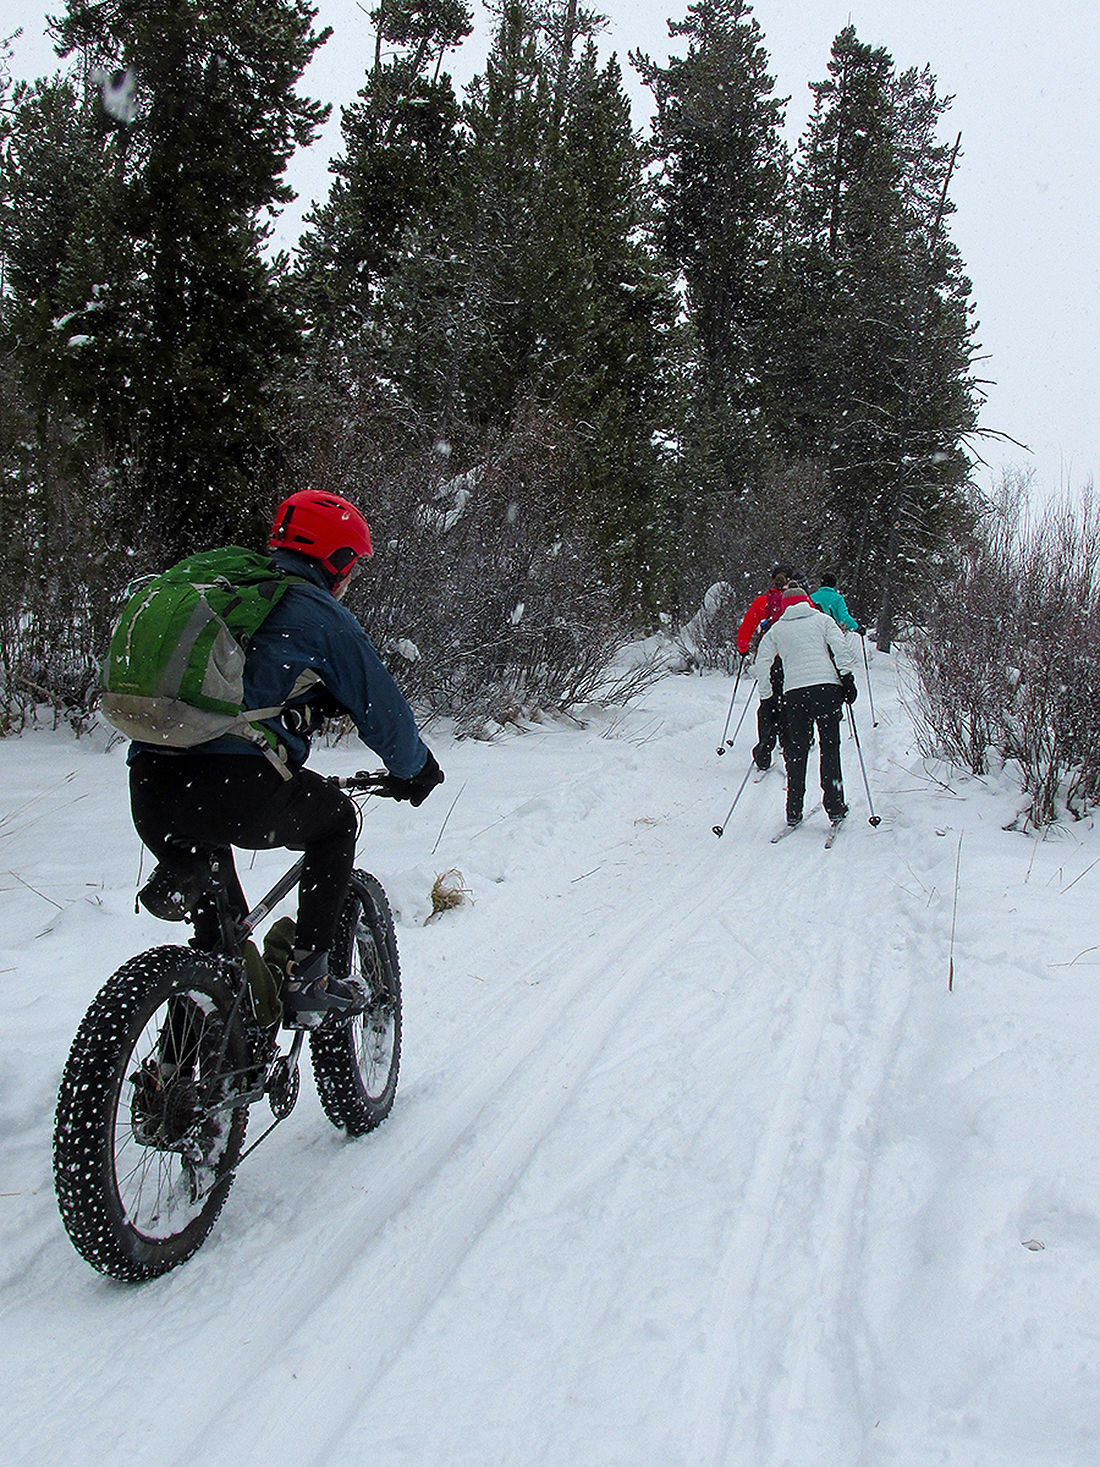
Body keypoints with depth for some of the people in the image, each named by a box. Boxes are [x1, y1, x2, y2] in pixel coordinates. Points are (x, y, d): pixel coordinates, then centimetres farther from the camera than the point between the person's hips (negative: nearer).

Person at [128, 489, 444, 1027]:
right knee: (336, 817, 23)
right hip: (237, 789, -6)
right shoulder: (322, 615, 7)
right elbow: (381, 710, 11)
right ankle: (304, 978, 18)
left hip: (147, 790, 6)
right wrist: (413, 771, 30)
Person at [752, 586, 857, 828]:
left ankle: (794, 811, 4)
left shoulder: (776, 629, 18)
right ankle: (834, 807, 4)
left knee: (795, 752, 6)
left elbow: (762, 662, 11)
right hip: (827, 685, -1)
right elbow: (840, 647, -1)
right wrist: (847, 676, -4)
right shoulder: (822, 619, 15)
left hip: (793, 691, 1)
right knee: (830, 747, 6)